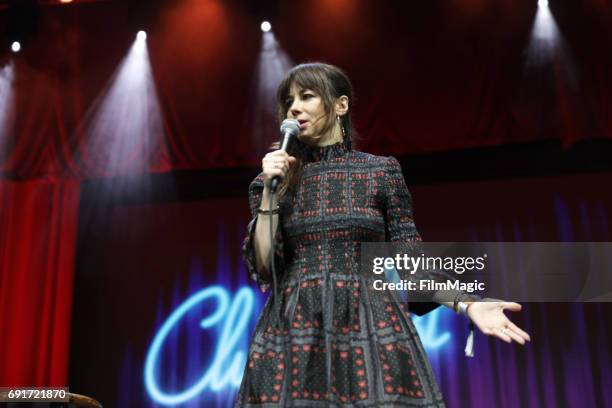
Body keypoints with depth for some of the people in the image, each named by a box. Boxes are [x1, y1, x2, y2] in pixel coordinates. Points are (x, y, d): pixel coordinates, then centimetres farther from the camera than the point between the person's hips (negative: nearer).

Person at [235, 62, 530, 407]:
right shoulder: (279, 179, 9)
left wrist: (467, 303, -7)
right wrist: (269, 191, -5)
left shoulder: (382, 171, 5)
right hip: (295, 333, 1)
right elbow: (264, 269, 1)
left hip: (371, 327, -1)